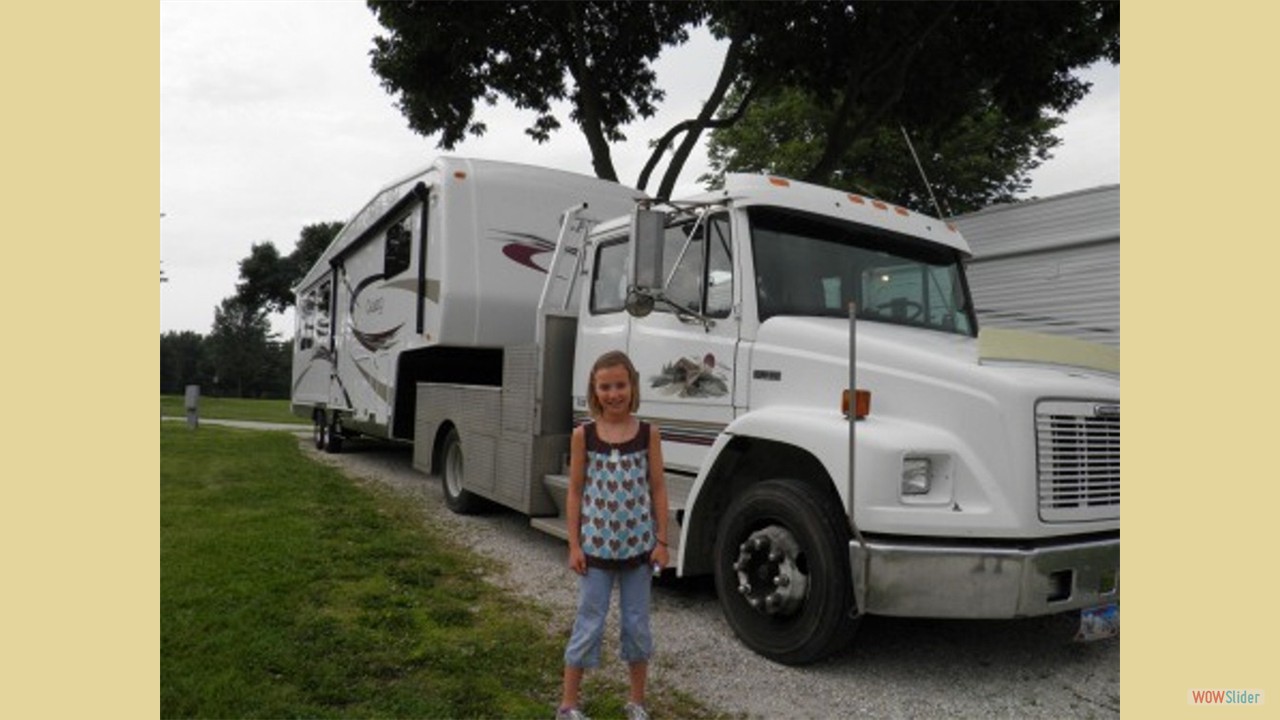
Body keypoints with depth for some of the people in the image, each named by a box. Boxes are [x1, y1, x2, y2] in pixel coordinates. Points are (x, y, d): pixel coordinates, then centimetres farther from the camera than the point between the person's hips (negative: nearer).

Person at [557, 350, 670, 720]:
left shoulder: (648, 433, -3)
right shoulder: (583, 435, -4)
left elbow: (658, 488, 0)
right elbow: (576, 492, -1)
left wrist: (662, 541, -3)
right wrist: (574, 545, -3)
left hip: (639, 545, 1)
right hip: (596, 545, -1)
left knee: (637, 624, 12)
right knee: (589, 624, 7)